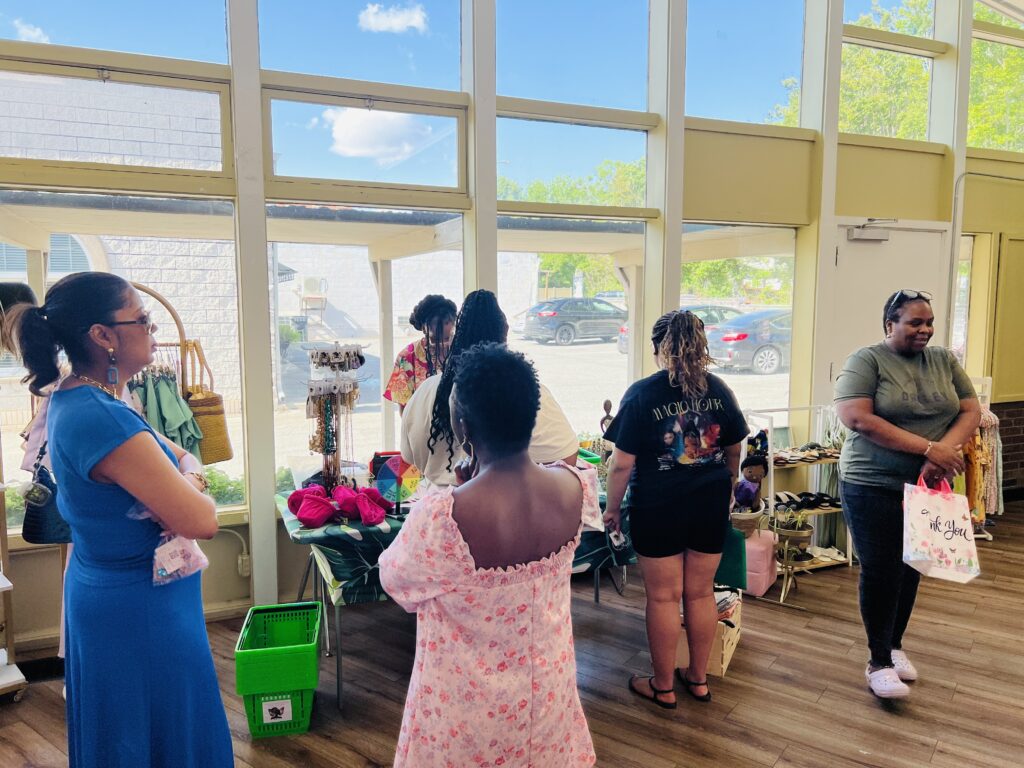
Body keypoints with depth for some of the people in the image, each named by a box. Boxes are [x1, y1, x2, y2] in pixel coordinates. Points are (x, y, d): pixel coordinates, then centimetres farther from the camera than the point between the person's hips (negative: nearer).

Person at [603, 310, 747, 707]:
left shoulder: (642, 394, -13)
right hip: (711, 507, 4)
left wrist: (613, 509, 0)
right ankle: (698, 679, 30)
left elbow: (622, 464, -13)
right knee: (701, 593, 16)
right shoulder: (718, 389, 0)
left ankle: (662, 687, 21)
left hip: (658, 509, -4)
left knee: (663, 597, 7)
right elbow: (734, 451, 12)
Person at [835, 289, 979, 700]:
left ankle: (895, 645, 34)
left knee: (911, 569, 15)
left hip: (927, 487, 5)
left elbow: (971, 411, 4)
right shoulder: (866, 360, -10)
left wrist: (946, 450, -17)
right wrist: (928, 448, -22)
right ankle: (879, 662, 14)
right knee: (881, 572, 0)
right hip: (874, 487, -5)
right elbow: (856, 418, -20)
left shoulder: (944, 360, 6)